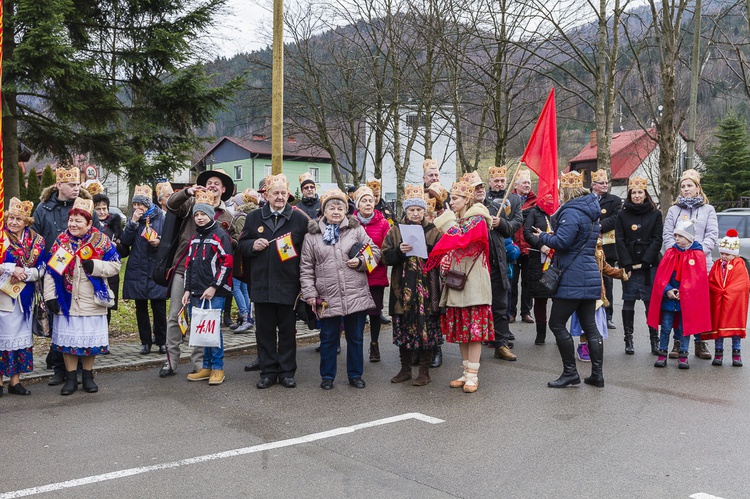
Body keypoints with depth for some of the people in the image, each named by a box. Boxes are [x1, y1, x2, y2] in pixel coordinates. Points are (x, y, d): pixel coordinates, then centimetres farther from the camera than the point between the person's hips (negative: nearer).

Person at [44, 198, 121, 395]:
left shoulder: (101, 240, -3)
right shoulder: (61, 241, 2)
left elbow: (115, 265, -4)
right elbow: (51, 270, 2)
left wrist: (95, 266, -20)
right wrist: (50, 296, -3)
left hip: (92, 300, -1)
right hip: (67, 300, 1)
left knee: (90, 338, 5)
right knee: (68, 338, 4)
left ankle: (88, 376, 20)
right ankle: (71, 378, 16)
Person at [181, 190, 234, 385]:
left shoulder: (220, 235, -6)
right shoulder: (195, 238, 17)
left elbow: (227, 263, -12)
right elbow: (189, 264, 20)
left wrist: (214, 287, -15)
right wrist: (188, 289, 12)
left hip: (215, 293, -7)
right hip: (198, 293, 7)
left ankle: (218, 368, 4)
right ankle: (207, 367, 19)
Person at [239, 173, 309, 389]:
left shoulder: (299, 218, 1)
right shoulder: (254, 217, 8)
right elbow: (242, 245, 13)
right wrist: (253, 245, -10)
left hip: (288, 283, -2)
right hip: (261, 283, 2)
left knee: (287, 330, 7)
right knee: (264, 329, 7)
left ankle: (287, 372, 17)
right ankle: (268, 372, 18)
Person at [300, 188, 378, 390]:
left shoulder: (356, 230, 5)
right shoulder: (312, 235, 3)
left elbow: (375, 252, 9)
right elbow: (306, 268, 4)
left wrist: (360, 261, -10)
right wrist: (309, 293, -3)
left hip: (356, 296, 1)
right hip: (327, 299, -1)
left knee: (356, 337, 11)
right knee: (328, 338, 9)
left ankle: (355, 374, 25)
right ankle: (327, 376, 24)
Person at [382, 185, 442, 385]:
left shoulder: (433, 231, 5)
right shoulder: (395, 231, 8)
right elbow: (385, 257, 3)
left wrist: (426, 252, -16)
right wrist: (399, 251, -15)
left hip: (427, 288, -2)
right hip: (403, 288, 2)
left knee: (426, 329, 0)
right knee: (403, 329, 7)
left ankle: (424, 371, 13)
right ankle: (405, 369, 22)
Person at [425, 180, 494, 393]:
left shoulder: (478, 220, -6)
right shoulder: (454, 220, 15)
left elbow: (460, 242, -20)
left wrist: (447, 226, -12)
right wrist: (444, 261, 1)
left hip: (473, 279, -7)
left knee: (474, 327, -5)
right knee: (461, 328, 8)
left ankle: (473, 375, -1)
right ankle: (467, 372, 17)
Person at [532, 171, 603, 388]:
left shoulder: (571, 213, -15)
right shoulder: (590, 211, 16)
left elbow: (562, 241, -22)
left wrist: (543, 236, -4)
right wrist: (550, 237, 18)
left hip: (573, 279, -10)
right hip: (590, 277, 10)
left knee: (557, 324, -1)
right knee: (589, 325, 10)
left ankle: (570, 372, 3)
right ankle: (597, 374, 12)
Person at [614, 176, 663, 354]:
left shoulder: (655, 214, 6)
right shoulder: (622, 214, 6)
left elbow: (657, 240, 1)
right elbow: (619, 241, 2)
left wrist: (645, 262, -9)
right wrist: (628, 264, -8)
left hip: (649, 266, 0)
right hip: (628, 266, 1)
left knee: (651, 302, -1)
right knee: (628, 301, 2)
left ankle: (654, 339, 5)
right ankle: (628, 339, 9)